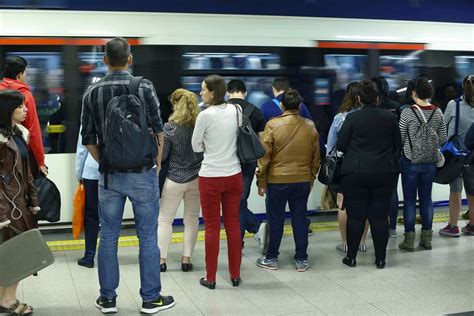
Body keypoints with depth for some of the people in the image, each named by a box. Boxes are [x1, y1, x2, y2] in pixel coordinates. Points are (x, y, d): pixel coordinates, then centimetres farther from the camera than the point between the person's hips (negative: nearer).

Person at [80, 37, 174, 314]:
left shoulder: (92, 92, 1)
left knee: (108, 237, 11)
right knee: (148, 238, 6)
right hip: (142, 174, -2)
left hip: (109, 176, 3)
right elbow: (158, 131, -5)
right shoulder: (144, 87, -7)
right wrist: (157, 164, 8)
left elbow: (88, 139, 3)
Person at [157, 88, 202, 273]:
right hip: (197, 178, 3)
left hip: (175, 179, -3)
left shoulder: (170, 127, -11)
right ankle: (186, 259, 13)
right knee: (192, 220, 11)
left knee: (164, 219, 9)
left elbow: (162, 155, -5)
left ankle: (161, 259, 10)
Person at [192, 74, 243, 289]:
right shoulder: (236, 110, 0)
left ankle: (210, 278, 13)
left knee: (212, 226, 5)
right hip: (234, 174, 4)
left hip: (211, 177, -4)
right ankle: (235, 275, 20)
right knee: (233, 224, 12)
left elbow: (196, 147, -2)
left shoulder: (205, 115, -14)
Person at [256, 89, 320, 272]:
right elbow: (316, 156, 8)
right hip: (303, 180, 3)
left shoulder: (273, 125, -10)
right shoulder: (310, 126, 1)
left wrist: (261, 180, 1)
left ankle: (271, 258, 17)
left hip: (277, 180, -3)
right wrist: (311, 178, 20)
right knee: (300, 219, 10)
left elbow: (265, 155, -8)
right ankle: (301, 259, 16)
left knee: (276, 220, 7)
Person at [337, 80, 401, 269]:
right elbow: (398, 144, 9)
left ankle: (351, 257, 14)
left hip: (356, 173, -2)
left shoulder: (352, 118, -8)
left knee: (355, 216, 6)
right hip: (384, 173, 2)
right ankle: (380, 259, 14)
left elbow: (340, 145, -4)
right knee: (380, 216, 8)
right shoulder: (389, 117, 0)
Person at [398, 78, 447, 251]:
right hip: (430, 162, 4)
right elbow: (443, 139, 4)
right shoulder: (438, 113, -2)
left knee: (409, 200, 4)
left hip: (410, 161, -4)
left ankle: (409, 239, 7)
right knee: (426, 198, 13)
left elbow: (399, 138, -8)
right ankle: (427, 238, 17)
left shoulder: (407, 113, -13)